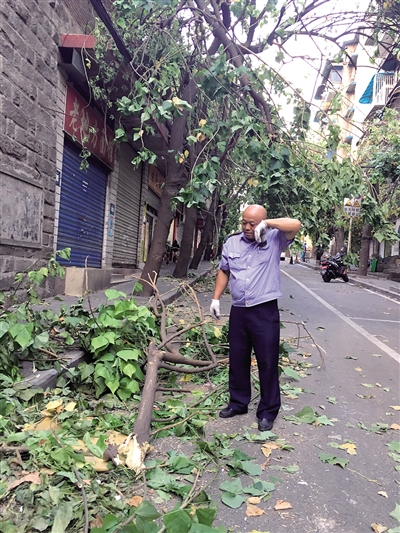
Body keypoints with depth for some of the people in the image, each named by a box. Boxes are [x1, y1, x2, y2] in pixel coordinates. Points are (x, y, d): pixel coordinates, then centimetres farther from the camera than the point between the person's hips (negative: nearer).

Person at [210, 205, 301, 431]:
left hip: (265, 311, -4)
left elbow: (295, 225, -19)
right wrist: (216, 298, 12)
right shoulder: (232, 242, 8)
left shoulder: (274, 240, -3)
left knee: (267, 362, 3)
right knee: (237, 359, 15)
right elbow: (224, 271, 17)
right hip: (238, 310, 5)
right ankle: (238, 402, 32)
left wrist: (267, 224, -20)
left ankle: (268, 411, 17)